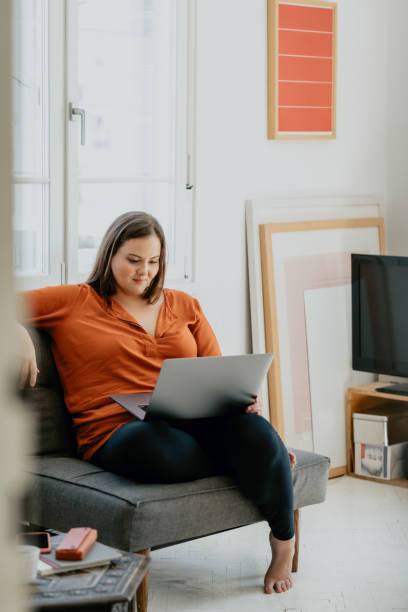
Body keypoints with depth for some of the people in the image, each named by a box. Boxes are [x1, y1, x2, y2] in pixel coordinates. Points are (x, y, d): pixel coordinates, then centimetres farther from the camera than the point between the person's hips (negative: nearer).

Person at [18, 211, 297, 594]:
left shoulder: (184, 307, 22)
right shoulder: (74, 302, 12)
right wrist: (19, 336, -15)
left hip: (194, 419, 3)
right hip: (119, 430, -3)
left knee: (253, 431, -31)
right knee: (156, 448, -42)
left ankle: (284, 539, -5)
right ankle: (262, 461, -11)